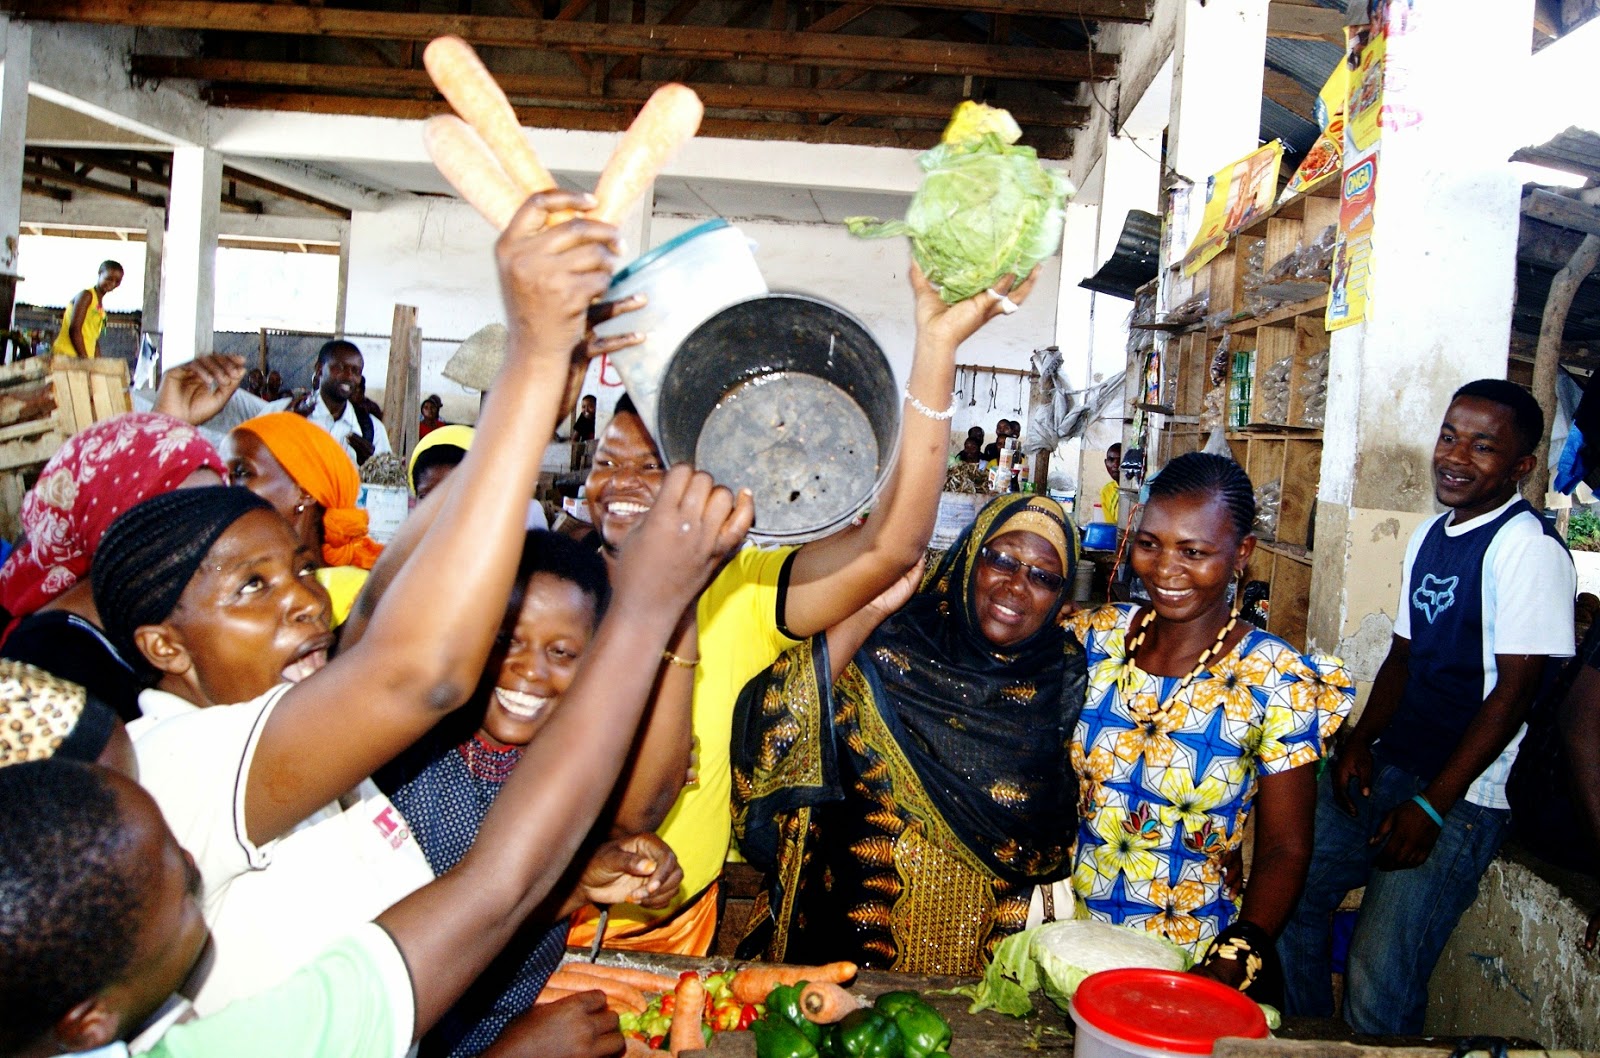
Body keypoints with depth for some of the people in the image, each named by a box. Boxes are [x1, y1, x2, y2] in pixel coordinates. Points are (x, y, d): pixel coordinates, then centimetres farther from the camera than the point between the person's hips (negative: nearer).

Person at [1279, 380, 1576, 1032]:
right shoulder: (1430, 536, 11)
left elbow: (1515, 690, -16)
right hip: (1384, 767, 8)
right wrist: (1359, 743, 2)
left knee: (1380, 977, -10)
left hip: (1462, 795, -8)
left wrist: (1432, 805, -16)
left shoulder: (1529, 548, -13)